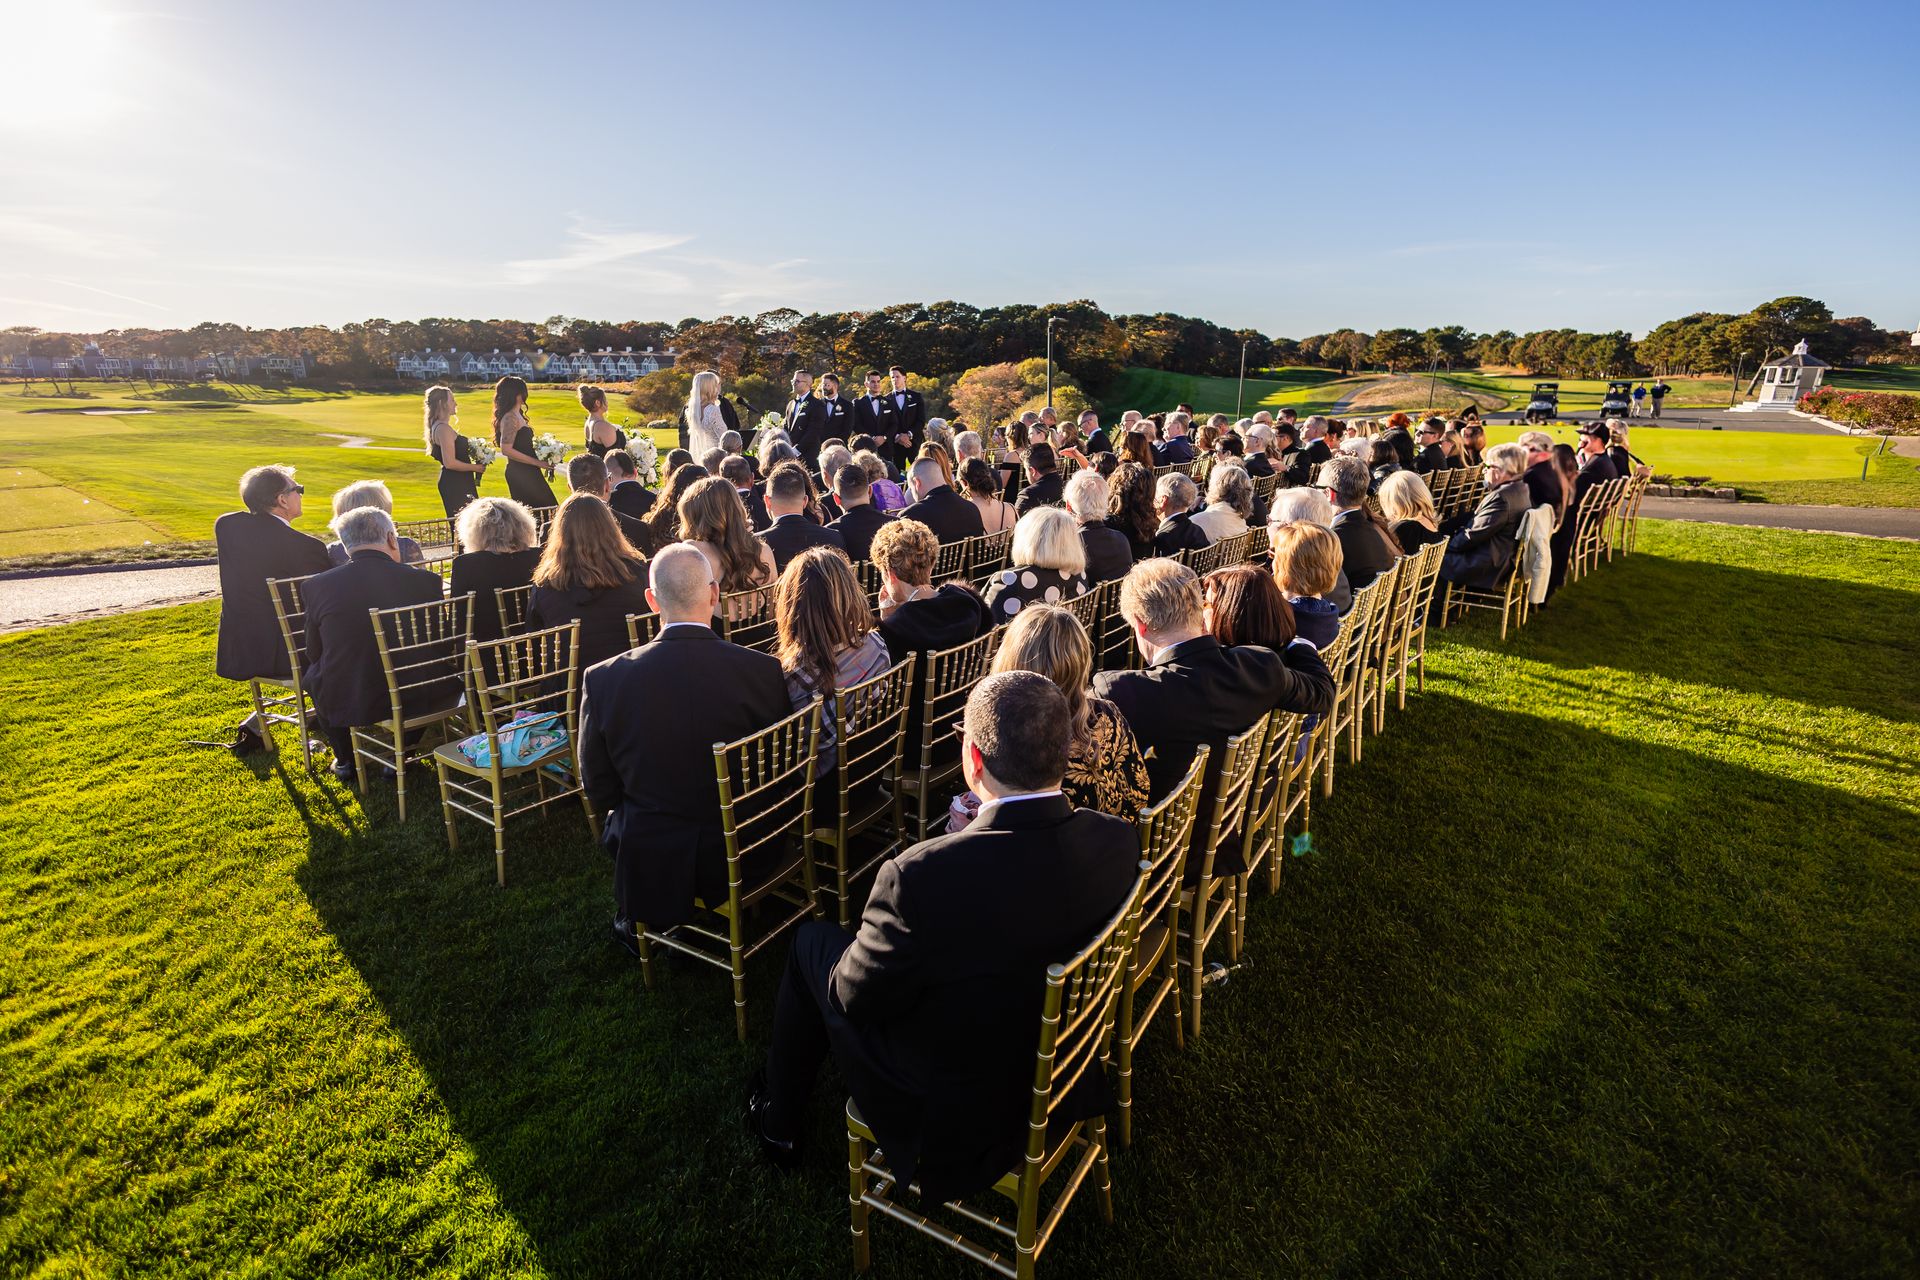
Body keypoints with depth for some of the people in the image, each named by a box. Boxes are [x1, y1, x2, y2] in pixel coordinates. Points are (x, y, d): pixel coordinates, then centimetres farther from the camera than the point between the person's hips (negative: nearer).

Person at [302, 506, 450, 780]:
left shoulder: (318, 586, -7)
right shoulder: (426, 580, -11)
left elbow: (314, 654, 6)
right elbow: (444, 647, -1)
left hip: (346, 704, 2)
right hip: (417, 700, -1)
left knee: (313, 674, 31)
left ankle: (345, 761, 40)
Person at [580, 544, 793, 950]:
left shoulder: (604, 679, -15)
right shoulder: (765, 671, -17)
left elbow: (600, 792, -2)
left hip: (648, 868, 0)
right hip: (742, 861, 1)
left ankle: (633, 921, 35)